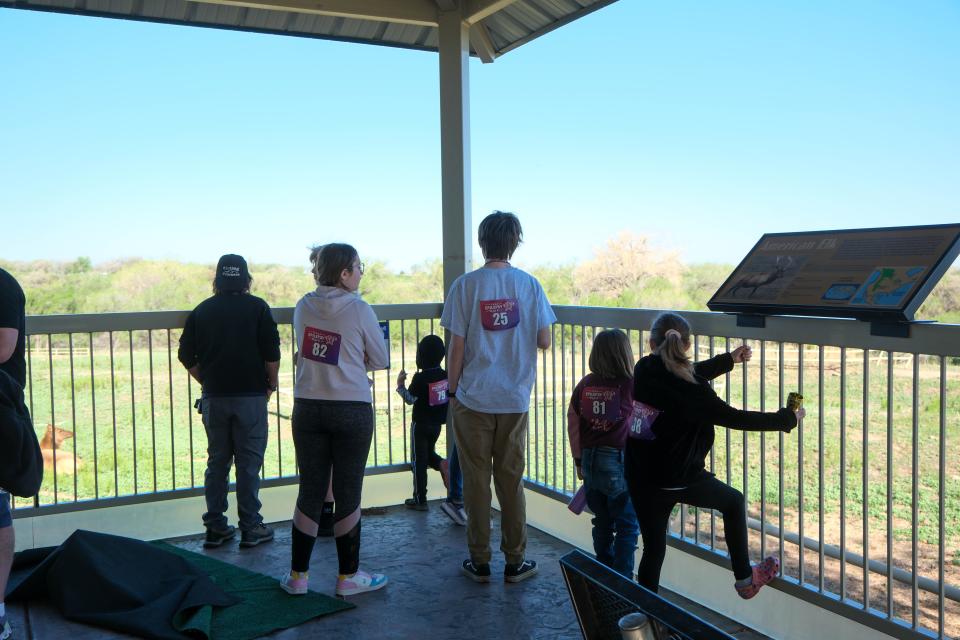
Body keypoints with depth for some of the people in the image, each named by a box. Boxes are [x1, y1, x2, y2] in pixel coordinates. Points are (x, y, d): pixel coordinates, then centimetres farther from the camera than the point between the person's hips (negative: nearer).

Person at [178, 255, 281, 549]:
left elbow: (186, 356, 7)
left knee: (217, 461, 12)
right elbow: (272, 353, -9)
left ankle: (216, 527, 16)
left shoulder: (201, 310, 7)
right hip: (250, 395, -3)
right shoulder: (257, 307, -3)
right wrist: (271, 384, 5)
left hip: (213, 397, 3)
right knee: (249, 462, 2)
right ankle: (250, 527, 6)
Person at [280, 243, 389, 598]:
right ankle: (348, 576, 17)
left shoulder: (303, 307, 3)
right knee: (348, 494, 6)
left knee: (310, 491, 12)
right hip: (352, 409, -4)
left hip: (308, 408, 4)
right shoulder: (359, 310, -10)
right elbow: (380, 360, -1)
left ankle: (298, 575, 18)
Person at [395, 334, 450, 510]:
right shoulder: (445, 375, -1)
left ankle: (420, 499, 7)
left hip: (420, 424, -5)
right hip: (437, 423, 6)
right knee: (428, 453, 25)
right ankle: (442, 464, -8)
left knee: (419, 460, 4)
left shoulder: (420, 378, -19)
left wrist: (400, 385, -7)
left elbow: (410, 399, -17)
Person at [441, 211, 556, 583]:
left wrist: (452, 391, 5)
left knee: (476, 481, 8)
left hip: (473, 399, -2)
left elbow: (457, 347, -7)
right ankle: (515, 562, 17)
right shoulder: (529, 285, -1)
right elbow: (544, 341, -1)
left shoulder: (466, 285, -7)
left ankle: (479, 562, 15)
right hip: (515, 399, 2)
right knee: (511, 481, 11)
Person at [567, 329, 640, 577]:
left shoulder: (584, 385, 0)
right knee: (627, 526, 7)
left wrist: (579, 460, 15)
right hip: (618, 463, -5)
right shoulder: (630, 386, -14)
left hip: (590, 461, 5)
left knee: (602, 522, 19)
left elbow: (573, 424, 6)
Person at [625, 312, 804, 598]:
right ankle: (745, 579, 34)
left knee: (653, 549, 15)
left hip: (640, 480, 4)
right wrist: (786, 419, 0)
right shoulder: (689, 392, -22)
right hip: (682, 479, -4)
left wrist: (729, 359, 24)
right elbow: (733, 418, -14)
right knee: (734, 502, 23)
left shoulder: (644, 370, -4)